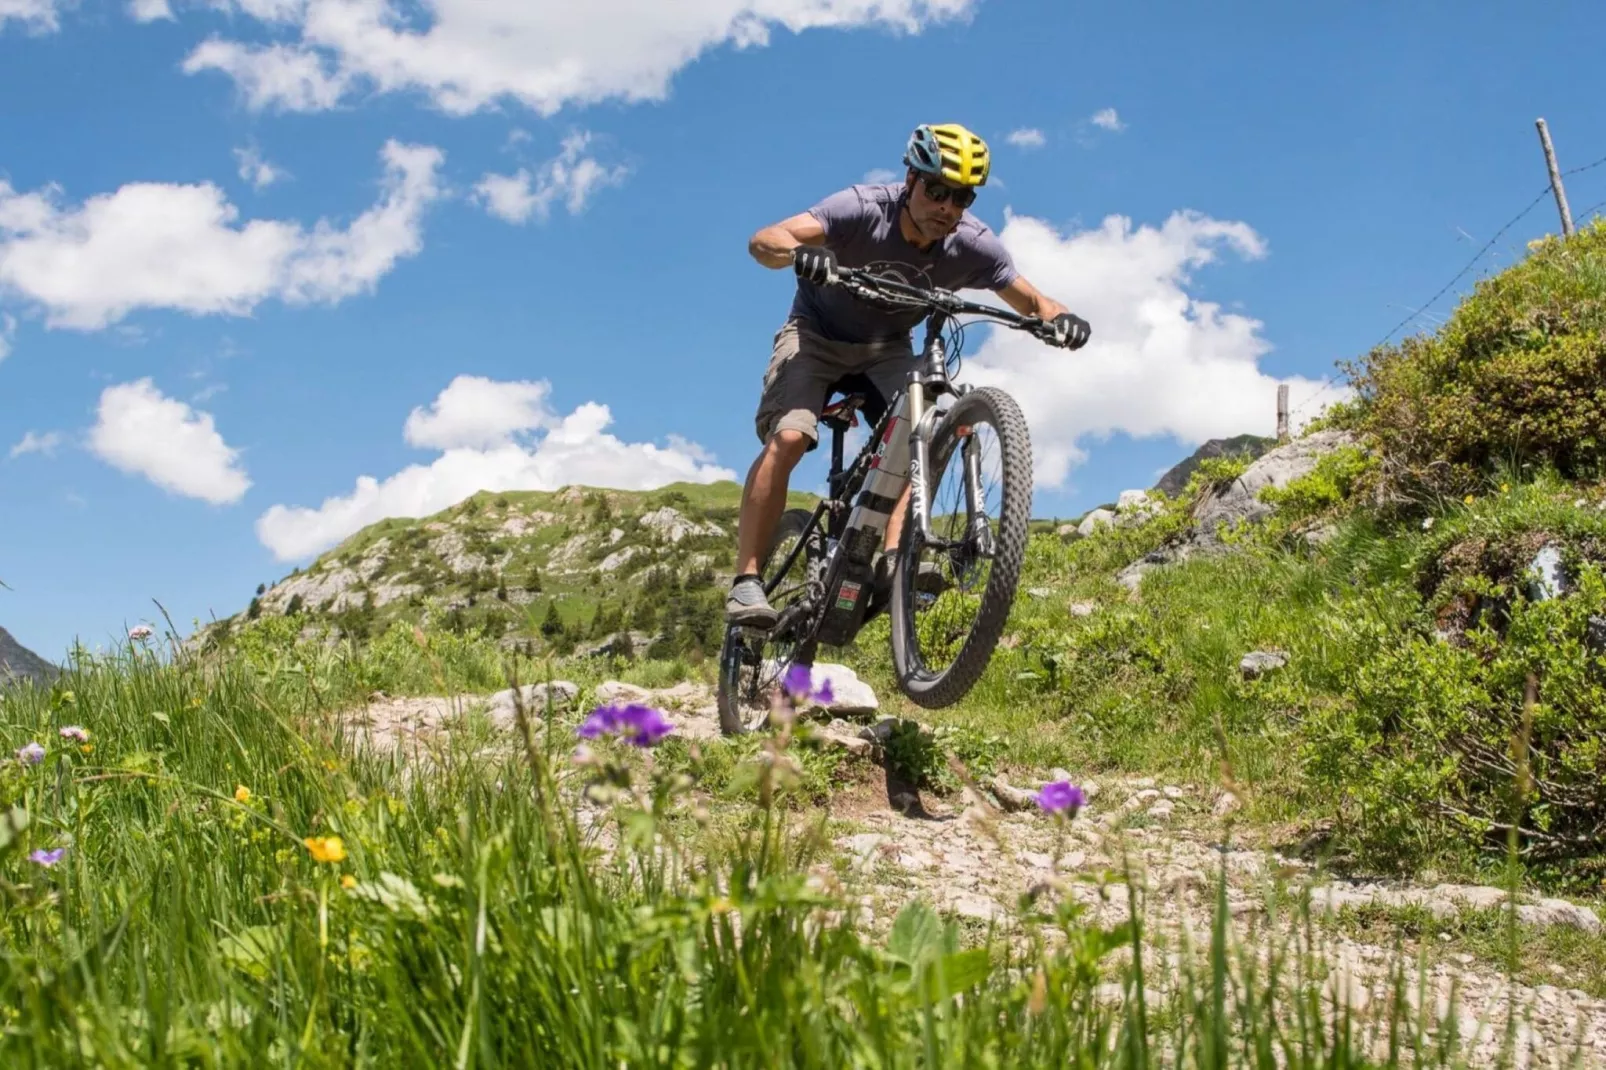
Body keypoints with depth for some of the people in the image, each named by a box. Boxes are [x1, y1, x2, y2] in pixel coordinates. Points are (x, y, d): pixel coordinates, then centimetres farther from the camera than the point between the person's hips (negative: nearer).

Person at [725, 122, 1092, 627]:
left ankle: (891, 557, -28)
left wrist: (1058, 317, -35)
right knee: (787, 438, -24)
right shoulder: (864, 208, -28)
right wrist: (800, 252, -60)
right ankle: (746, 580, -23)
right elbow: (763, 241, -36)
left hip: (888, 348, 3)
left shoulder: (973, 245, -19)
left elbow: (1032, 302, -11)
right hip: (818, 333, -3)